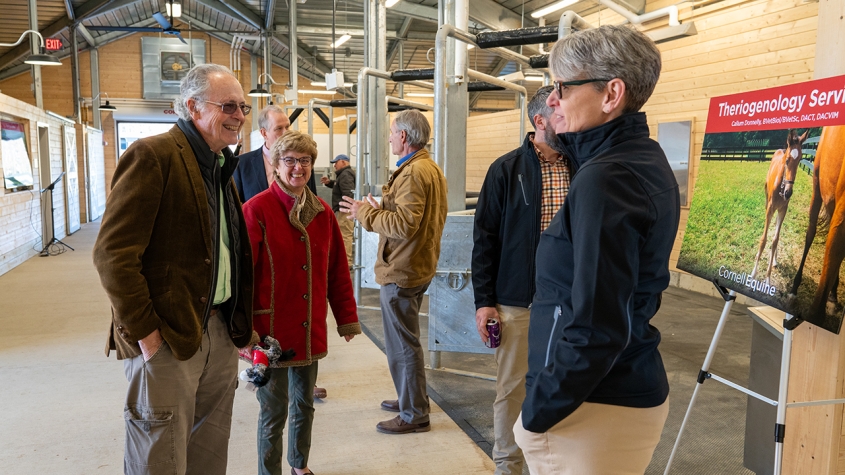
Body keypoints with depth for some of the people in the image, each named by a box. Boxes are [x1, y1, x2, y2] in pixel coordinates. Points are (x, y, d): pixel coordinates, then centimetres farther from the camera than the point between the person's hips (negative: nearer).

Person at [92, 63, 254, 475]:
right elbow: (112, 253, -18)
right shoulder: (153, 156, -13)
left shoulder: (221, 164, 13)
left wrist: (240, 319, 8)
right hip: (166, 337, -8)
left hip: (221, 330, 8)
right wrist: (144, 331, -17)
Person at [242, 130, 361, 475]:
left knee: (304, 402, 20)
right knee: (274, 410, 7)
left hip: (311, 330, 5)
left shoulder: (323, 213, 5)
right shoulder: (257, 209, -11)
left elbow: (337, 271, 8)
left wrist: (347, 317, 9)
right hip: (271, 329, -5)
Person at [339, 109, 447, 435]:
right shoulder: (431, 169, 14)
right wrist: (379, 209, 11)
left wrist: (365, 213, -15)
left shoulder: (413, 173, -20)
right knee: (406, 339, 22)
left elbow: (404, 223, -26)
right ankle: (410, 399, 36)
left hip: (401, 272, -11)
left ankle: (414, 415, 11)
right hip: (418, 266, 11)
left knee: (402, 344, -1)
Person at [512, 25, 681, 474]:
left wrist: (538, 414, -14)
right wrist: (572, 141, 9)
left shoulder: (604, 179, -23)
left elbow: (595, 328, -27)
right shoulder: (645, 159, 6)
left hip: (594, 412, -9)